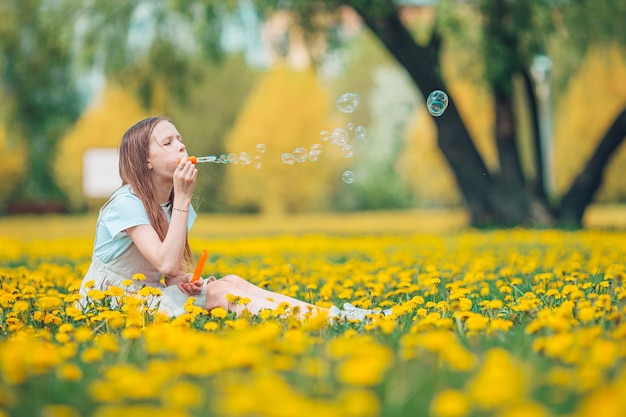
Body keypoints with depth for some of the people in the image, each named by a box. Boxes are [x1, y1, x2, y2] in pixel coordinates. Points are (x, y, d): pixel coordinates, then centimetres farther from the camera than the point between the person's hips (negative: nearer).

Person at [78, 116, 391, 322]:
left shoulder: (171, 202, 6)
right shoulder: (127, 203, -19)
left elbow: (172, 270, 11)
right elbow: (167, 264, -28)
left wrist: (181, 277, -14)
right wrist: (183, 199, -26)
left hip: (152, 290, 7)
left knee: (229, 282, -15)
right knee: (216, 294, -25)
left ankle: (330, 313, -26)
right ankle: (308, 320, -35)